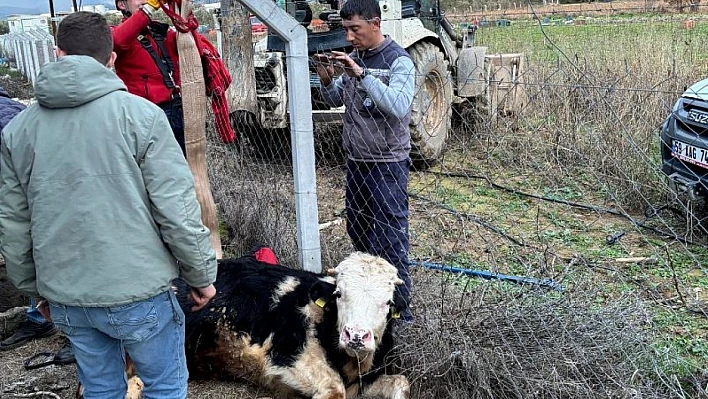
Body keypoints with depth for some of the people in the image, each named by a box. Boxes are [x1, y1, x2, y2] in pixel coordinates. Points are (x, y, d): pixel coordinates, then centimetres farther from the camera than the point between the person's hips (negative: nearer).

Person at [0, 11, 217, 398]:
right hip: (138, 293, -4)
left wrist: (36, 289, 21)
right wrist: (201, 275, -1)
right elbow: (177, 210, -14)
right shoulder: (139, 114, -12)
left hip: (65, 300, 5)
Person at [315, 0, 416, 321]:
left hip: (388, 163, -7)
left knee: (390, 238, -3)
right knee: (358, 231, 19)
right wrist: (326, 80, -6)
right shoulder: (353, 57, 6)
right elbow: (336, 101, 15)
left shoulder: (398, 61, -13)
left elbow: (399, 107, -28)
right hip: (356, 159, 8)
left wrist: (361, 74, -30)